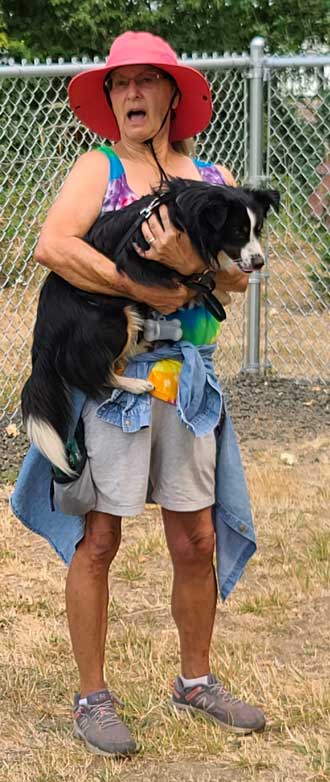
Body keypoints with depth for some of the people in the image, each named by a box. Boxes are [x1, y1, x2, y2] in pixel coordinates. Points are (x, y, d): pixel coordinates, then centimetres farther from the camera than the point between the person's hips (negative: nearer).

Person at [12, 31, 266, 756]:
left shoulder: (212, 178, 9)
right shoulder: (98, 170, -1)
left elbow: (239, 273, -3)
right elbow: (52, 246, -20)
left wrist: (188, 263, -23)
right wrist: (144, 289, -20)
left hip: (188, 373, 4)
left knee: (196, 540, 11)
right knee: (97, 539, 0)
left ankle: (196, 679, 29)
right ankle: (92, 697, 12)